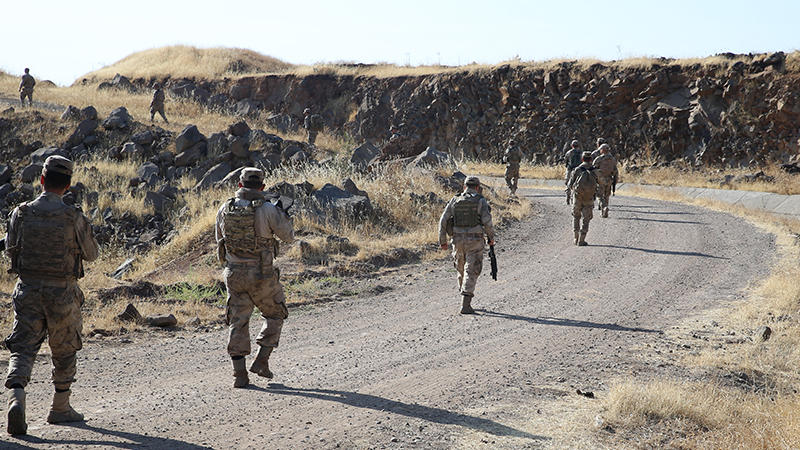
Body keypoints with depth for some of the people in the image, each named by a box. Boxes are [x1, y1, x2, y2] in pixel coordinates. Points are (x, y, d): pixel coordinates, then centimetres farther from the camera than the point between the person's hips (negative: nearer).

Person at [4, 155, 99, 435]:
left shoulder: (21, 213, -5)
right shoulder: (74, 218, -12)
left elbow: (11, 249, 9)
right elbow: (91, 254, 1)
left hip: (27, 289, 1)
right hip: (62, 294, -1)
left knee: (22, 349, 5)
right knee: (64, 351, 16)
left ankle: (16, 399, -18)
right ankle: (60, 408, 26)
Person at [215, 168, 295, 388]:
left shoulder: (225, 209, 1)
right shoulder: (267, 210, -12)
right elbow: (288, 236, -2)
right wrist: (284, 215, 15)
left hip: (234, 274, 3)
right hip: (262, 275, -3)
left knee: (238, 321, 9)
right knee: (275, 315, 18)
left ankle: (239, 374, 7)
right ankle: (261, 361, 10)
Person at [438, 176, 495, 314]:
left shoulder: (455, 200, 6)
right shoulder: (481, 201, -3)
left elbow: (443, 220, 3)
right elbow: (487, 222, -10)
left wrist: (442, 241, 8)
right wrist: (491, 237, 4)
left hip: (458, 240, 4)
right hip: (475, 241, -3)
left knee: (462, 271, 19)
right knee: (471, 272, -4)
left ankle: (466, 301, 30)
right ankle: (465, 305, -14)